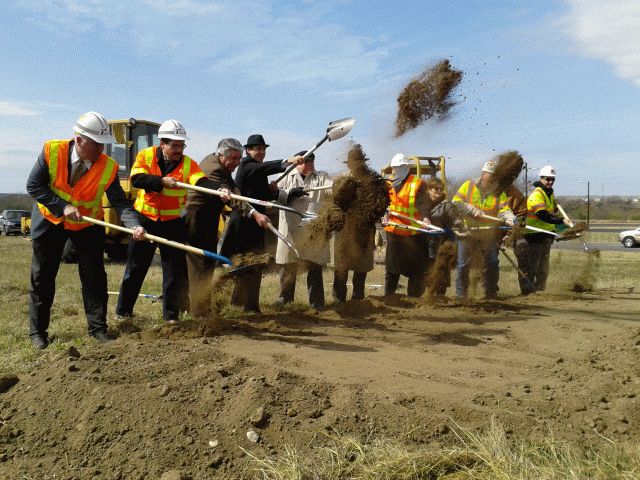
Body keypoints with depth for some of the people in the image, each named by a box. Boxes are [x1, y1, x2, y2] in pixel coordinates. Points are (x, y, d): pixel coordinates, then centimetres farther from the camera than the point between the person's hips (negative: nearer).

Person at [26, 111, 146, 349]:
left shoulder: (108, 167, -21)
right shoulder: (52, 151, -21)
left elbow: (120, 202, -22)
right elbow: (33, 185, -15)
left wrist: (134, 225, -40)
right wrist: (62, 206, -26)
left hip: (87, 224, 0)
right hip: (50, 220, 0)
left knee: (94, 276, -1)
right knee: (42, 277, 6)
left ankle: (98, 328, 13)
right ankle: (37, 331, 20)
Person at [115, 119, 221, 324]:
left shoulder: (188, 163, -6)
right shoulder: (145, 156, -4)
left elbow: (203, 182, -23)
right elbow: (136, 179, -19)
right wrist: (162, 181, -29)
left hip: (173, 222, 0)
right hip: (145, 219, 0)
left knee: (175, 269, 3)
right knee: (135, 267, 11)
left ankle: (171, 315, 16)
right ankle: (123, 310, 26)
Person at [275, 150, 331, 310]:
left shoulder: (322, 177, 12)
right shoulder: (287, 177, 12)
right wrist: (290, 193, -14)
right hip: (291, 229, 0)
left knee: (315, 267, 3)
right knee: (288, 266, 12)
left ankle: (316, 303, 12)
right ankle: (285, 297, 30)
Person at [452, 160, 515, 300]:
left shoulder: (499, 192, 2)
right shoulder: (468, 186, -3)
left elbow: (504, 209, -10)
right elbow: (456, 203, -7)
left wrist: (509, 218, -31)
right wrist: (472, 210, -19)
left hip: (489, 235, 2)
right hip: (467, 232, -2)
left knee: (492, 264, 5)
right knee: (463, 265, 3)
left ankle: (491, 293, 18)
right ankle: (460, 294, 14)